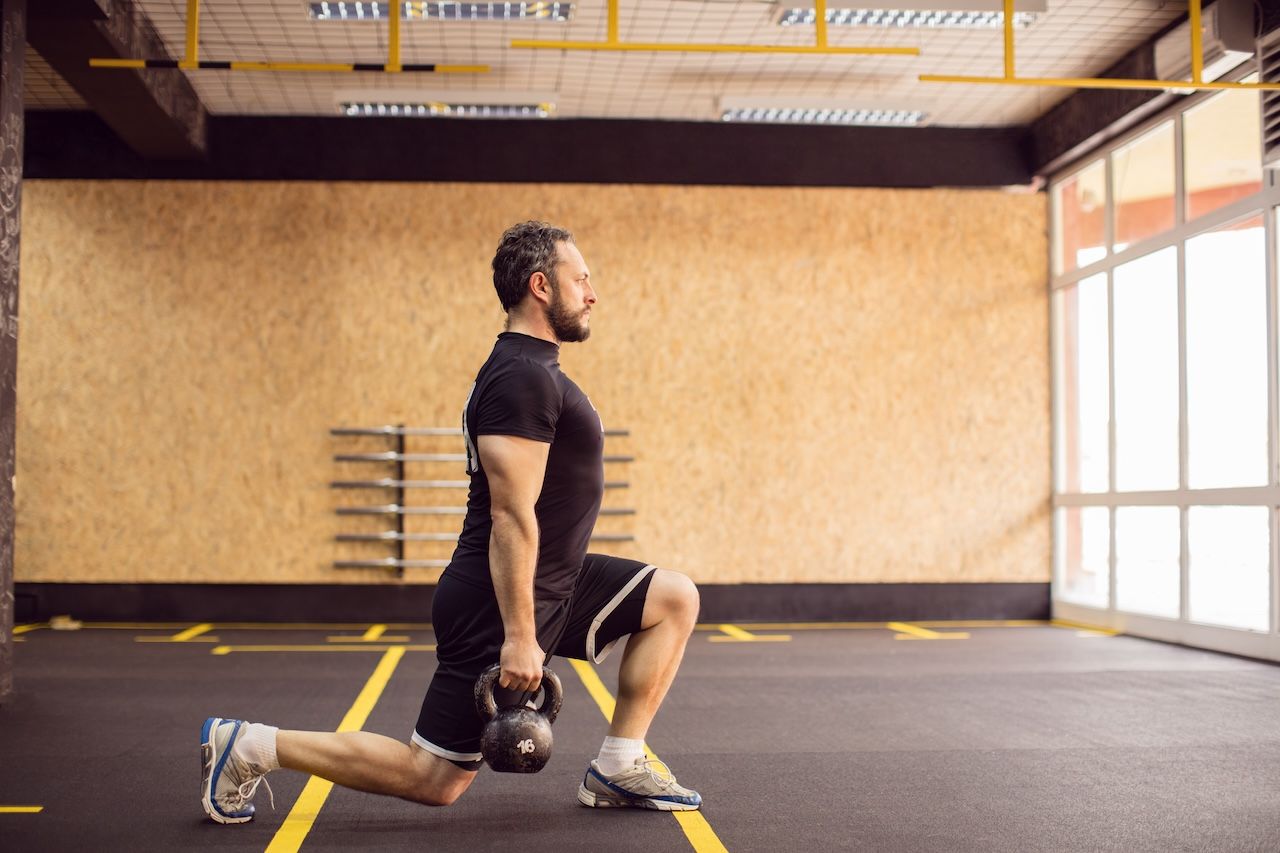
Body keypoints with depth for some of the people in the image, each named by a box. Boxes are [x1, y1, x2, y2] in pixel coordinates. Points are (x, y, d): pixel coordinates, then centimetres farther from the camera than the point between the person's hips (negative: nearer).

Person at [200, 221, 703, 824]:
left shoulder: (530, 373, 14)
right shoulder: (522, 379, -20)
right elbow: (511, 515, -25)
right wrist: (520, 638, -26)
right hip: (501, 601, -10)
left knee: (676, 599, 8)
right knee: (434, 780, -3)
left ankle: (618, 769, 11)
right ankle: (247, 746, 5)